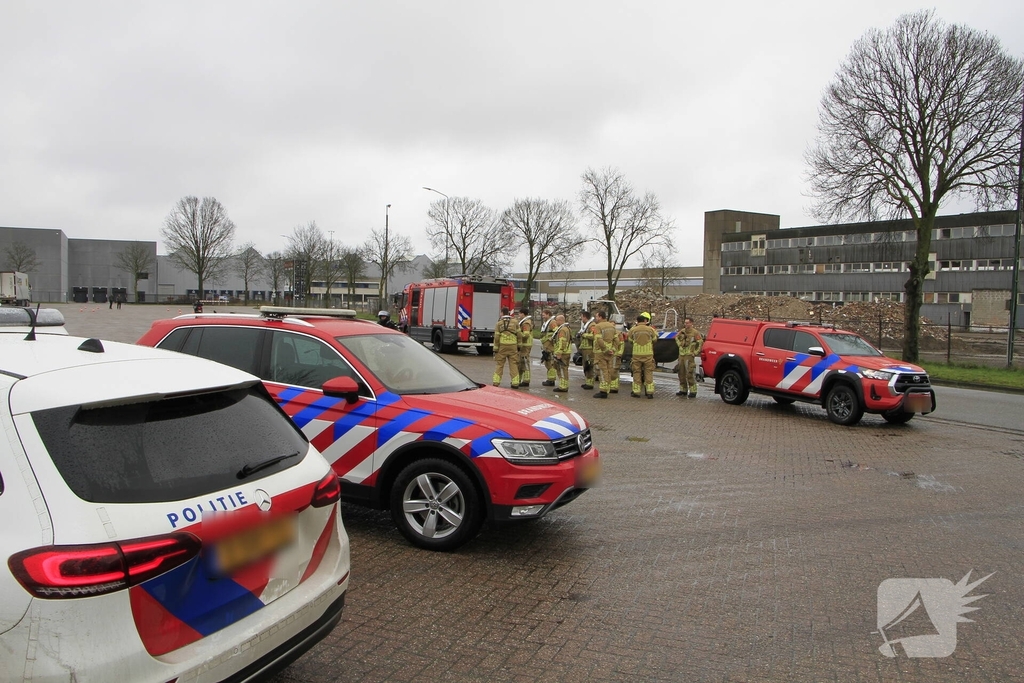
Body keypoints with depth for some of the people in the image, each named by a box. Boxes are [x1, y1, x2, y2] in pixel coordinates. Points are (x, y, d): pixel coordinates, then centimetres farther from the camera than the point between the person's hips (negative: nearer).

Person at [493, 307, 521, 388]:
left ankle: (496, 382, 5)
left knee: (499, 364, 7)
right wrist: (519, 346, 11)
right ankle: (515, 383, 1)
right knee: (513, 365, 4)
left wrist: (495, 349, 1)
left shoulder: (499, 323, -1)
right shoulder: (515, 322, 4)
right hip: (513, 346, 1)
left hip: (502, 346, -1)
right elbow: (519, 335, 3)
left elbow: (496, 337, -3)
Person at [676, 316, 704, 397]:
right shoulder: (682, 331, 10)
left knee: (690, 374, -11)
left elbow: (701, 343, -12)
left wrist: (695, 352, -12)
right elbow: (676, 337, 28)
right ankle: (683, 390, 22)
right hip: (681, 355, 7)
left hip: (689, 356, -7)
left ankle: (693, 392, -7)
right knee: (681, 373, 12)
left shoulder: (695, 332, -10)